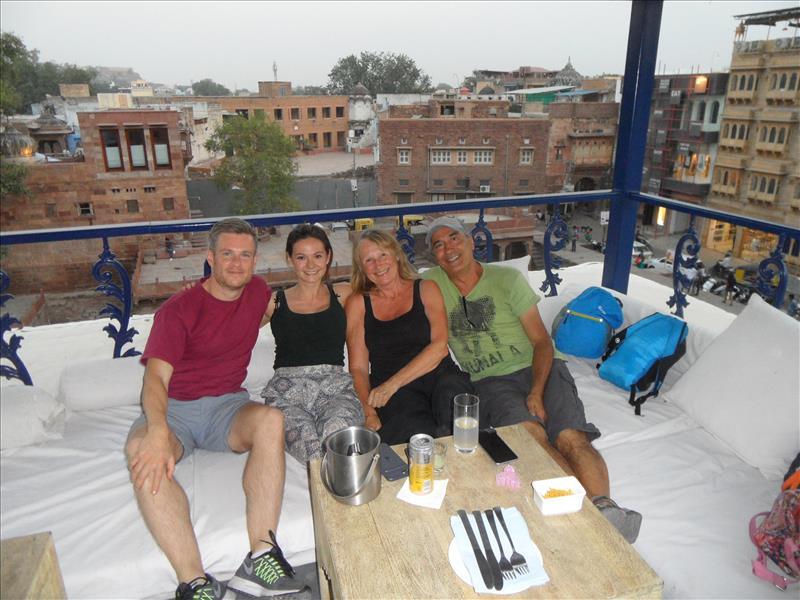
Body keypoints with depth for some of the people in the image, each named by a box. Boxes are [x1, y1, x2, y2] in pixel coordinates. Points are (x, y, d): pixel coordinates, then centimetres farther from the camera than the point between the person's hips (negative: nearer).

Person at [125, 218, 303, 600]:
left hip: (227, 404, 3)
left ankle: (260, 557, -37)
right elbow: (156, 376, -21)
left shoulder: (258, 292, 7)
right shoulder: (178, 309, -8)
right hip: (174, 409, -2)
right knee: (141, 450, -35)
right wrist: (158, 431, -39)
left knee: (271, 420, -32)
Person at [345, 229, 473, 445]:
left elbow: (440, 346, -3)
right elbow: (358, 367, 6)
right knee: (416, 427, -35)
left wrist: (392, 384, -13)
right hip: (393, 393, -1)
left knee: (452, 391, -35)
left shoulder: (425, 289, 11)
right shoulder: (357, 303, 11)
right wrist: (369, 413, -12)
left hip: (438, 375, 2)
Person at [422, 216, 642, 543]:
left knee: (570, 437, -27)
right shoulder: (430, 284, 7)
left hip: (538, 369, 1)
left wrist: (536, 392, -16)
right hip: (490, 382, 0)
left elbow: (542, 341, 0)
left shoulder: (507, 278, 3)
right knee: (529, 432, -32)